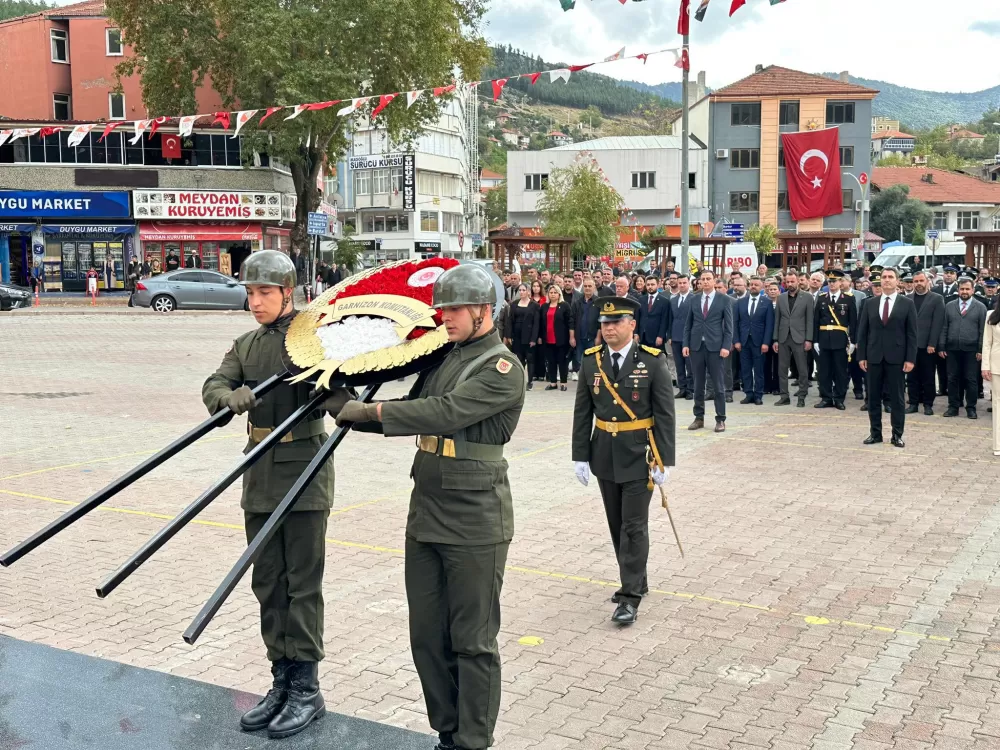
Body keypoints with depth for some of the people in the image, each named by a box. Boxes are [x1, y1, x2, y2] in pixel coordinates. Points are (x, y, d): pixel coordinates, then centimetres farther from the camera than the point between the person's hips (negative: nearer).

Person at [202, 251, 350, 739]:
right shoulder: (246, 345, 12)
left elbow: (338, 384, -17)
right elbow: (214, 386, 1)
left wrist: (345, 405, -40)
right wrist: (231, 397, -22)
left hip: (303, 470, -6)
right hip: (260, 473, 6)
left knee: (302, 585, 0)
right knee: (268, 584, 12)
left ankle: (306, 690, 11)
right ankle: (282, 683, 24)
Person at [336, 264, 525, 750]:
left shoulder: (502, 369, -12)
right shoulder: (442, 358, 12)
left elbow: (445, 413, -25)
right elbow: (414, 415, 15)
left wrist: (371, 409, -20)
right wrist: (353, 414, 0)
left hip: (474, 523, -8)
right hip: (426, 514, 8)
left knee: (472, 641, 4)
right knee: (427, 636, 14)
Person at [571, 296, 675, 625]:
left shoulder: (653, 361, -9)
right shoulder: (591, 361, 1)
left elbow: (665, 415, -9)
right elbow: (582, 413, 3)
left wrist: (664, 460, -12)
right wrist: (580, 456, 0)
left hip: (639, 456, -4)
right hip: (605, 457, 4)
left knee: (634, 527, -3)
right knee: (617, 525, 14)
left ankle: (630, 596, 4)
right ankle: (636, 580, 30)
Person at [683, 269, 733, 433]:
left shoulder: (724, 299, 0)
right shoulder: (694, 299, 9)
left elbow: (729, 326, -2)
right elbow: (688, 324, 11)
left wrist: (726, 346, -11)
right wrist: (686, 344, 2)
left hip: (715, 346, -3)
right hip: (696, 346, 3)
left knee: (718, 384, 0)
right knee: (698, 384, 8)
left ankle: (720, 419, 7)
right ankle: (699, 417, 16)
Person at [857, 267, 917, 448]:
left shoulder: (907, 304, 1)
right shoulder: (870, 304, 7)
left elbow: (911, 334, -2)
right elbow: (862, 332, 7)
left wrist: (910, 359, -8)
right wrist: (861, 356, 0)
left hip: (896, 358, -2)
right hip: (874, 357, 2)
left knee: (896, 398, 3)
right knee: (873, 397, 6)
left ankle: (897, 435, 10)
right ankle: (875, 433, 15)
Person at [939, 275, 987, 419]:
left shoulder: (981, 307, 3)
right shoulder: (949, 306, 9)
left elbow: (983, 330, 0)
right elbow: (944, 328, 7)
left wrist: (981, 350, -7)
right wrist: (941, 347, 1)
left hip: (971, 350, -2)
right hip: (952, 349, 2)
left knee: (971, 380, 3)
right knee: (952, 379, 5)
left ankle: (971, 408, 11)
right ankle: (953, 407, 13)